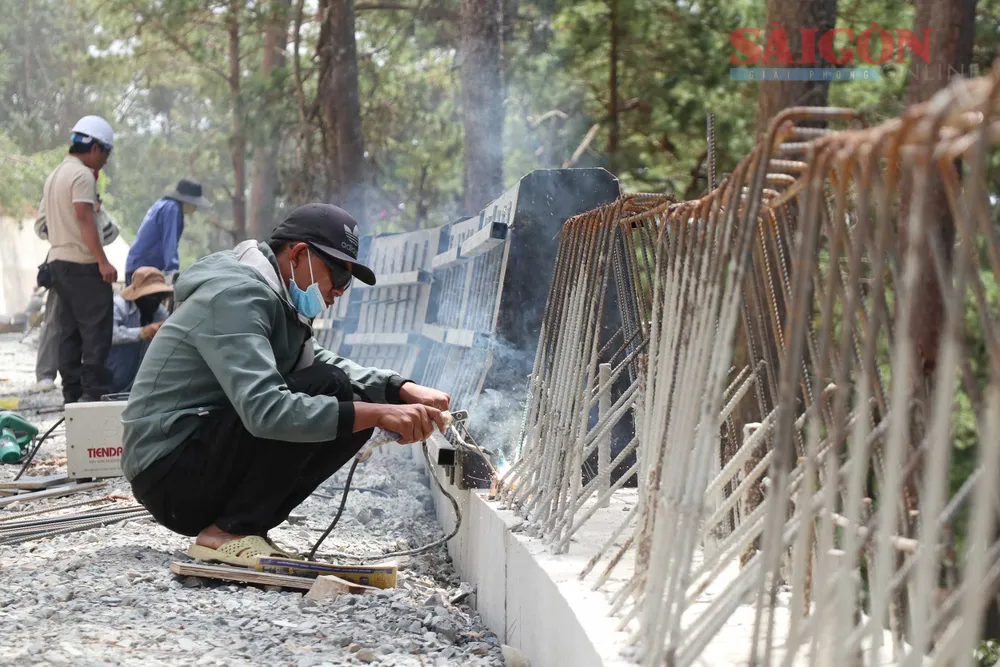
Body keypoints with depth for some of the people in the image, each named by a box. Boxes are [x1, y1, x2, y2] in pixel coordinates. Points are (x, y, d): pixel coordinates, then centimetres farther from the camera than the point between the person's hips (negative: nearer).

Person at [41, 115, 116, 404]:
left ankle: (72, 393, 8)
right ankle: (93, 390, -13)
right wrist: (103, 261, -22)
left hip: (57, 260, 9)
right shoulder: (82, 175, -11)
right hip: (82, 262, -9)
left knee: (68, 330, 8)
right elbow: (85, 220, -19)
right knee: (96, 328, -9)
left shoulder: (55, 175, 19)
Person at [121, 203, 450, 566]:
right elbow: (265, 410, -30)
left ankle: (241, 525, 2)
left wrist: (404, 391, -2)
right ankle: (228, 532, -15)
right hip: (169, 475, -10)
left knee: (354, 406, 2)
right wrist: (379, 414, -31)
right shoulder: (236, 297, -18)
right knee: (323, 388, -23)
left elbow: (326, 363, 16)